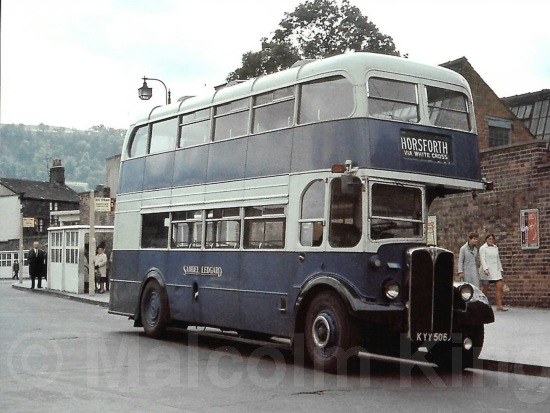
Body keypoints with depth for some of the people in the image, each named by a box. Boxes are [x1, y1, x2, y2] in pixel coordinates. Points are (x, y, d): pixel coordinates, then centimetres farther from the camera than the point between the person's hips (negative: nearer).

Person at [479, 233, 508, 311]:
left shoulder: (496, 248, 16)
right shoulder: (483, 248, -3)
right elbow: (483, 260, -13)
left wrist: (500, 269, 19)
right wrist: (485, 269, -25)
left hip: (496, 271, 6)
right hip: (487, 271, -6)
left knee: (499, 287, -6)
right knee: (485, 289, 1)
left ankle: (499, 305, -7)